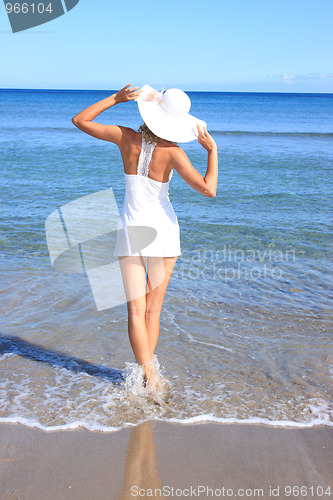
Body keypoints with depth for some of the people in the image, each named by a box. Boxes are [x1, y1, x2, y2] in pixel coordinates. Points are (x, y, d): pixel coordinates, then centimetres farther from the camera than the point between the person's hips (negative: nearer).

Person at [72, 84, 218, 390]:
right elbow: (208, 189, -20)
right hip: (163, 230, -1)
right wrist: (212, 150, -10)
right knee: (153, 309, 13)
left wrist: (116, 98, 5)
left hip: (130, 231, 1)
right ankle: (149, 371, 17)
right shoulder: (172, 152, -13)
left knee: (136, 310, 2)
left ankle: (146, 376, -2)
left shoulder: (127, 137, -7)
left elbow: (79, 120, 5)